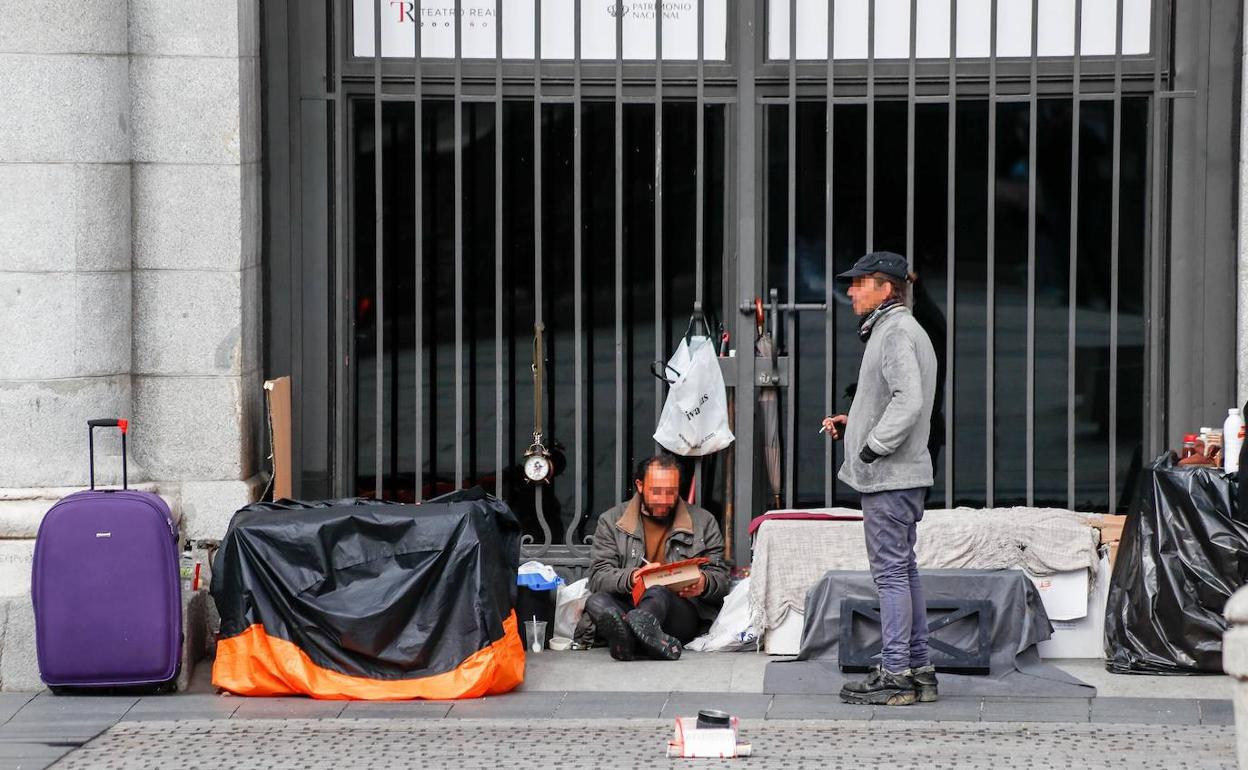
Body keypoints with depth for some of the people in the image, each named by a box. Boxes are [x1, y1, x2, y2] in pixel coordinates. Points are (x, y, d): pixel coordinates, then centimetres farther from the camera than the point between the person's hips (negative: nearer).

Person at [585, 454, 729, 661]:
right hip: (627, 605, 2)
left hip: (683, 609, -2)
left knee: (658, 593, -37)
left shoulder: (703, 522, 16)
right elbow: (598, 577, 4)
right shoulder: (611, 521, 15)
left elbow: (721, 578, 13)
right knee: (596, 602, -32)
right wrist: (629, 578, -18)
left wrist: (704, 583, -13)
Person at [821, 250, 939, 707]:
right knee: (903, 570, 13)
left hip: (890, 477, -11)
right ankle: (918, 669, 17)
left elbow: (908, 401, -24)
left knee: (891, 572, -8)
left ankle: (896, 675, -7)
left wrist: (871, 448, -20)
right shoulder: (894, 330, 20)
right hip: (898, 476, 11)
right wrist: (850, 425, 14)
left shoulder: (896, 332, -14)